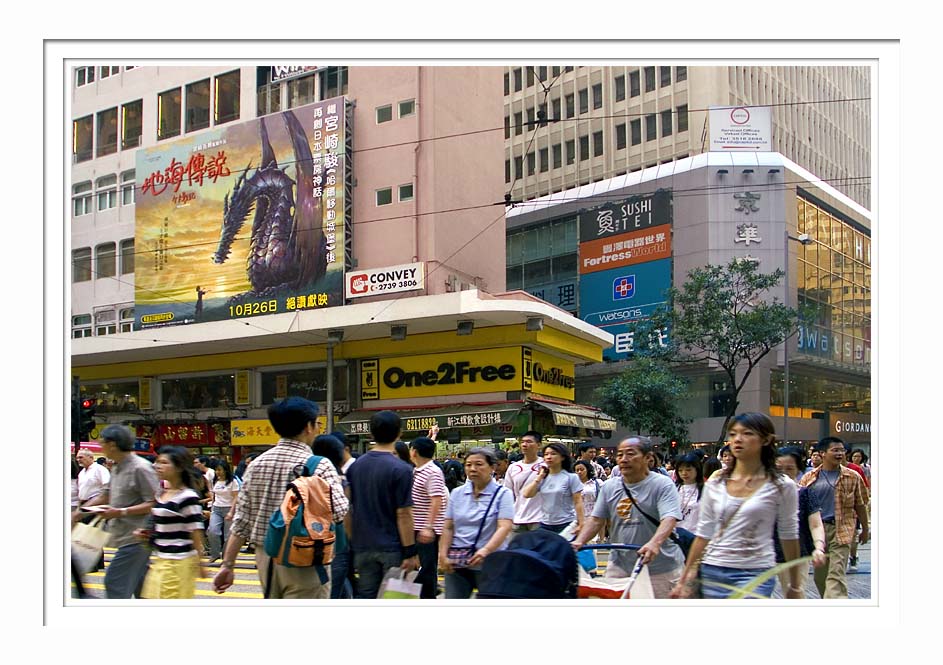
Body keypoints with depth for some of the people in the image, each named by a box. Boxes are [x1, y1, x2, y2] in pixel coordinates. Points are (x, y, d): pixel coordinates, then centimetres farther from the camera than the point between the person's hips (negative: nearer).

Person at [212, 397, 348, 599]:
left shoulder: (257, 463, 5)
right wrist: (337, 484, 1)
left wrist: (228, 564, 8)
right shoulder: (320, 466, -11)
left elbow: (241, 519, 4)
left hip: (265, 556, 6)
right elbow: (339, 513, -19)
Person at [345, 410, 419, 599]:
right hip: (392, 548, -5)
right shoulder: (401, 470, -12)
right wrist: (411, 552, -11)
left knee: (367, 598, 9)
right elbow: (403, 514, -15)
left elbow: (348, 511, 8)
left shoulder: (355, 466, 6)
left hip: (363, 547, 5)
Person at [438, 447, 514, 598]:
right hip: (457, 563, 3)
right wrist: (443, 555, -4)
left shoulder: (503, 494, -3)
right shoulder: (457, 493, 10)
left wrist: (486, 550, -30)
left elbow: (504, 528, -15)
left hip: (490, 563, -3)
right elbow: (448, 528, 9)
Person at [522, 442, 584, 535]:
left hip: (566, 525, -5)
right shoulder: (543, 478, 10)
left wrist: (580, 524, -10)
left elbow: (578, 502, -5)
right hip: (545, 524, 5)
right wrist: (539, 477, -3)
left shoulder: (571, 477, -4)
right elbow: (527, 494, -1)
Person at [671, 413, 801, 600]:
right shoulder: (715, 482, 5)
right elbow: (703, 533, 10)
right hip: (713, 572, 4)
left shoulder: (781, 486, -3)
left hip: (755, 575, -4)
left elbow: (789, 536, 6)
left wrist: (795, 586, 12)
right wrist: (685, 579, 10)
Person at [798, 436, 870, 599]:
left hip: (841, 530, -2)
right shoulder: (809, 478, 3)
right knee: (819, 575, 11)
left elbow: (860, 505, 10)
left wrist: (865, 530, 12)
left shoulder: (852, 477, 4)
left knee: (836, 575, -12)